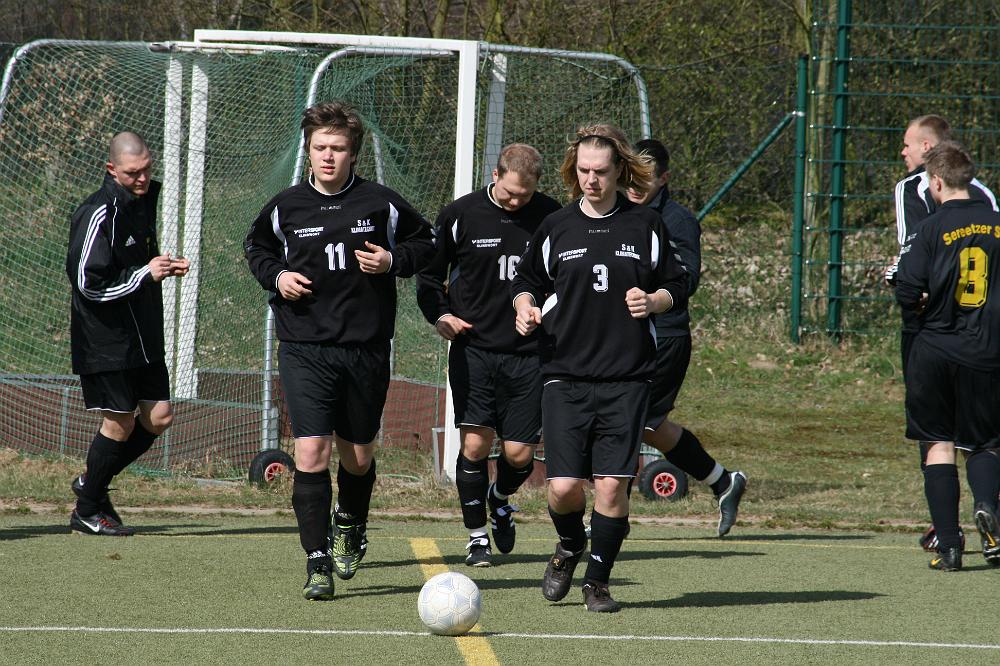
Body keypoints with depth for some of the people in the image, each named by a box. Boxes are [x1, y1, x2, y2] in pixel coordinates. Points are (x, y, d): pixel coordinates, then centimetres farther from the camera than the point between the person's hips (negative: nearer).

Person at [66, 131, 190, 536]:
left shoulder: (145, 198, 9)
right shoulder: (97, 215, -19)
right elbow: (88, 284, -22)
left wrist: (166, 267, 6)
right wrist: (146, 274, -20)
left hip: (143, 334, 8)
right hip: (104, 339, -8)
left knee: (159, 417, 6)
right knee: (120, 423, -4)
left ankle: (92, 482, 24)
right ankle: (87, 511, 13)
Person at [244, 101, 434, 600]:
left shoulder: (381, 204, 0)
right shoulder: (286, 207, 2)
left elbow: (424, 242, 13)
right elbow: (256, 247, 21)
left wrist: (393, 261, -6)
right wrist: (276, 277, 1)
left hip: (366, 348, 1)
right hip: (304, 348, -1)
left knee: (357, 457, 12)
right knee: (311, 452, -13)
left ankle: (350, 524, 45)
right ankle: (318, 565, -10)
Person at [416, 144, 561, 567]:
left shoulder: (551, 218, 2)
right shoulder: (460, 215, -2)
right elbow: (429, 272, 10)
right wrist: (439, 314, -4)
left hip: (530, 353, 1)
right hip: (473, 350, -1)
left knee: (519, 454, 0)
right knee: (474, 444, -10)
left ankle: (500, 498, 34)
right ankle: (477, 537, 5)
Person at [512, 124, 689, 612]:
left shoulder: (645, 225, 5)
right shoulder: (556, 228, 7)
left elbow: (676, 288, 12)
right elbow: (526, 281, 19)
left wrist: (653, 302, -9)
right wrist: (526, 307, -3)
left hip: (626, 378, -1)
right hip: (565, 375, 1)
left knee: (612, 485, -7)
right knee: (564, 486, -7)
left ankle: (597, 580, 11)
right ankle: (569, 549, 25)